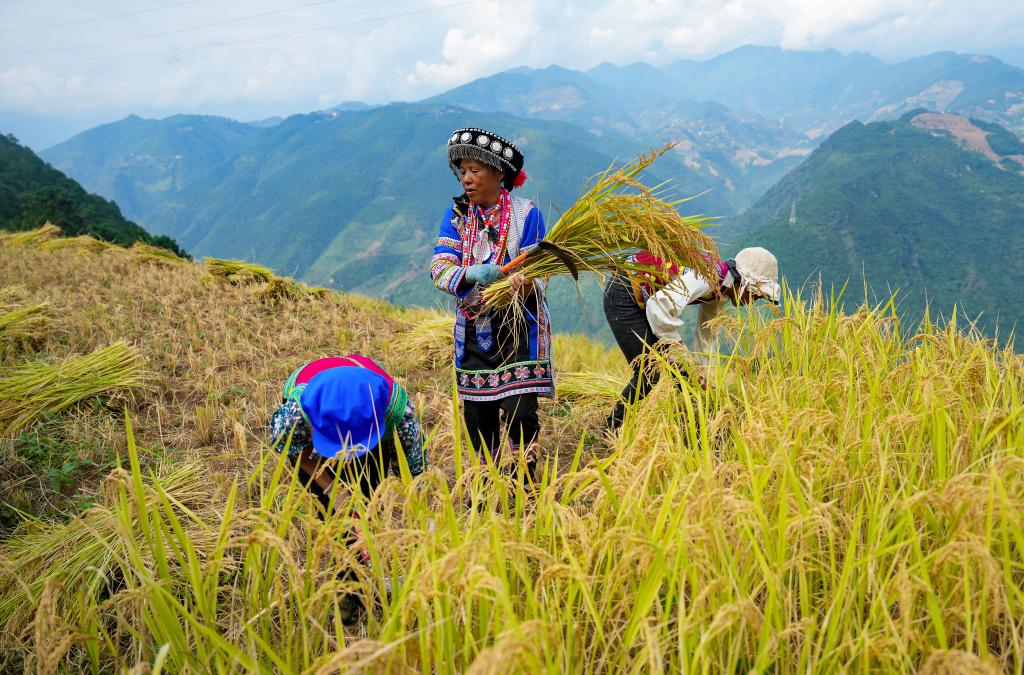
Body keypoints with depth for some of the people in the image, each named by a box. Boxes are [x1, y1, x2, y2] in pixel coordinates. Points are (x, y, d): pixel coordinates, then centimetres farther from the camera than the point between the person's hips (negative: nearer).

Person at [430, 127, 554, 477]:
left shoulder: (526, 214, -6)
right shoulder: (456, 213, 3)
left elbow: (536, 272, -9)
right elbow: (439, 267, -7)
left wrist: (525, 284, -34)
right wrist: (471, 274, -28)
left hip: (519, 325, -3)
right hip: (472, 327, 4)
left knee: (520, 411, -12)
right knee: (477, 415, 9)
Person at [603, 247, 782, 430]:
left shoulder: (722, 291, 5)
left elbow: (707, 335, 16)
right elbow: (660, 305, -40)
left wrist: (707, 380, 17)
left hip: (642, 302, 10)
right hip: (622, 297, -10)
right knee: (649, 374, -9)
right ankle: (614, 426, 7)